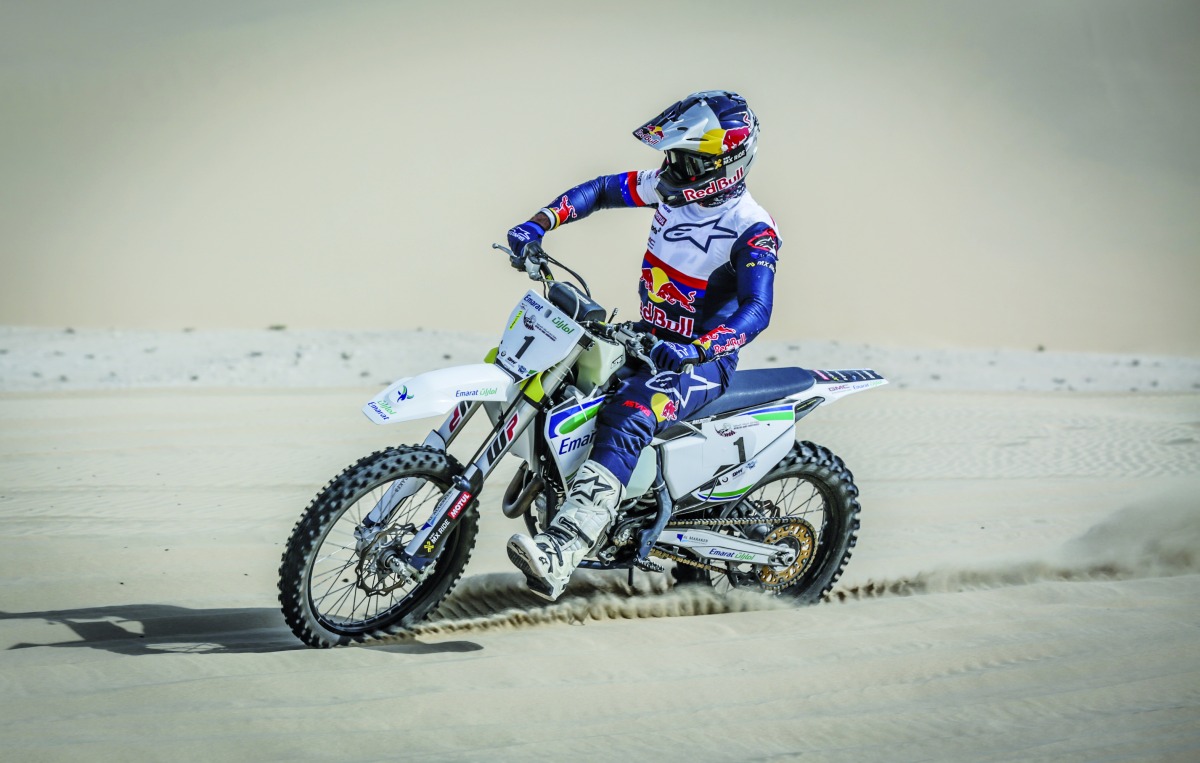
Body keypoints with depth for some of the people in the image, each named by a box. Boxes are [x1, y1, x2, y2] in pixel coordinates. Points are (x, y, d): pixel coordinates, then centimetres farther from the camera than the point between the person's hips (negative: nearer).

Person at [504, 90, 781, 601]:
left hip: (704, 361, -9)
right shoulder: (670, 187, 2)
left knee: (625, 423, -34)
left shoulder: (753, 229, -18)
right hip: (650, 339, 9)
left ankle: (558, 557, -49)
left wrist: (698, 348, -47)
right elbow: (602, 190, 14)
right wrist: (539, 224, -1)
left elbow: (756, 308, -30)